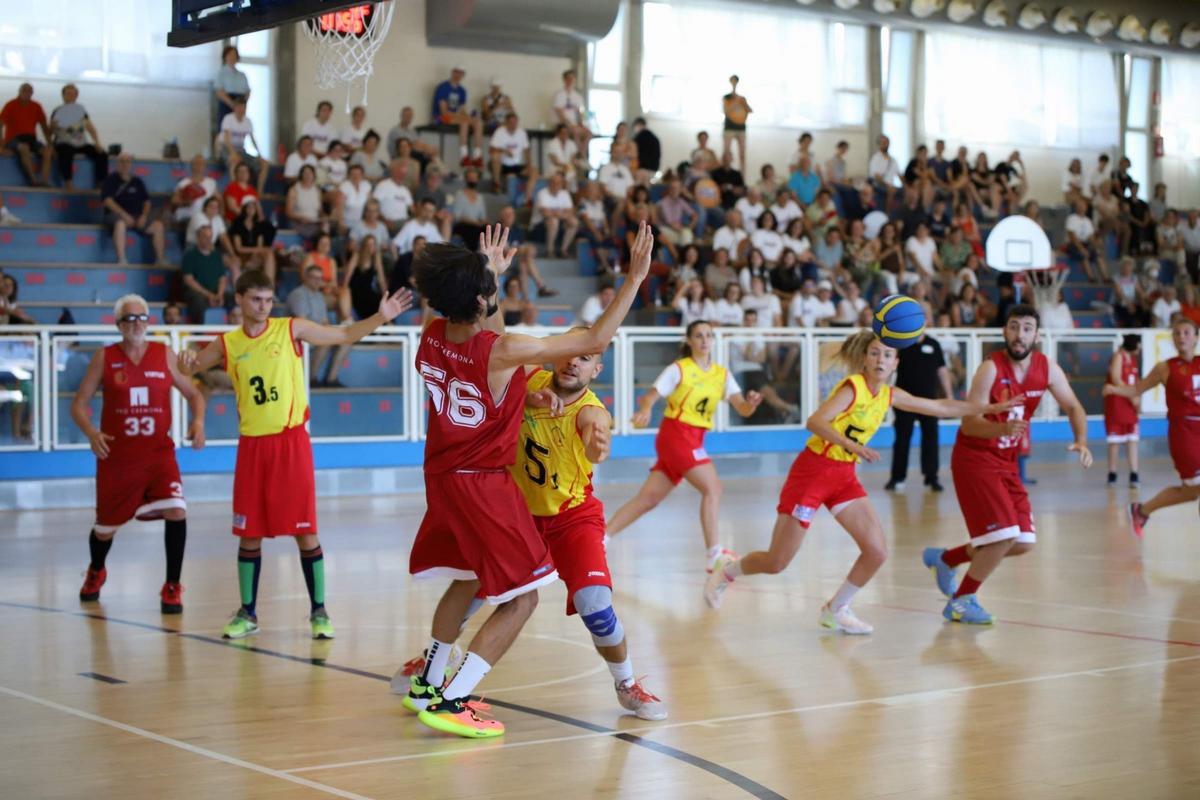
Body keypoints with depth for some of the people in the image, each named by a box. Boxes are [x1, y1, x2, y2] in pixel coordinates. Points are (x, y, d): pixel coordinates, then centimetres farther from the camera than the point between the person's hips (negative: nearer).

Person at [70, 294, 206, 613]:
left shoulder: (165, 354, 1)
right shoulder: (104, 358, -2)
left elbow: (193, 393, 8)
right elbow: (79, 403, 0)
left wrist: (198, 421, -12)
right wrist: (91, 433, -19)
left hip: (159, 453, 0)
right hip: (116, 457, 0)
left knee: (176, 511, -21)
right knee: (105, 527, 13)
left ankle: (172, 586, -6)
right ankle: (95, 572, 47)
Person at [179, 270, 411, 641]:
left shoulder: (291, 329, 0)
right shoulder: (227, 344, 5)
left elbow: (345, 335, 4)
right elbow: (190, 367, 10)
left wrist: (380, 317, -11)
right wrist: (186, 362, -15)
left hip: (291, 441, -2)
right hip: (252, 445, 2)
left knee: (304, 530, -2)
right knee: (249, 533, 7)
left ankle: (319, 611, 7)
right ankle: (247, 613, 19)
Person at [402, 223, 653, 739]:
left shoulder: (432, 337, -5)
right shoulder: (503, 351, -24)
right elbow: (596, 341, -18)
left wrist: (492, 272, 32)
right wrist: (635, 278, -11)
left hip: (442, 477, 8)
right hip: (483, 484, -8)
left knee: (467, 579, 26)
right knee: (521, 598, 0)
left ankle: (427, 684, 34)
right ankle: (448, 702, -6)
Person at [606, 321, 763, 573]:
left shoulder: (722, 374, 9)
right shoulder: (678, 369, -4)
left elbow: (742, 409, 1)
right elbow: (649, 398, -10)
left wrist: (751, 403, -23)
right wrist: (645, 410, -33)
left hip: (694, 440, 6)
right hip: (676, 433, -6)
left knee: (648, 498, 5)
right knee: (712, 487, -18)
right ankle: (714, 555, -17)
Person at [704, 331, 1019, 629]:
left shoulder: (889, 396, 5)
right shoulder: (853, 387, -16)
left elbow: (940, 407, 14)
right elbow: (815, 422, -29)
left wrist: (989, 407, 13)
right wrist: (852, 445, -41)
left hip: (845, 476, 7)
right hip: (813, 470, -7)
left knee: (877, 551, -5)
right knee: (776, 562, -5)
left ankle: (835, 610, 15)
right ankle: (727, 570, 26)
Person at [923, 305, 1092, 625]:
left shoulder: (1047, 368, -3)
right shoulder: (991, 368, -20)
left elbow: (1073, 408, 6)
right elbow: (969, 424, -25)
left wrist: (1081, 442, -14)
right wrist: (1003, 428, -44)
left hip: (1007, 462, 7)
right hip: (975, 458, -7)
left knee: (1023, 543, 6)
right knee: (1004, 535, -18)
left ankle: (944, 559, 24)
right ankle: (962, 601, -1)